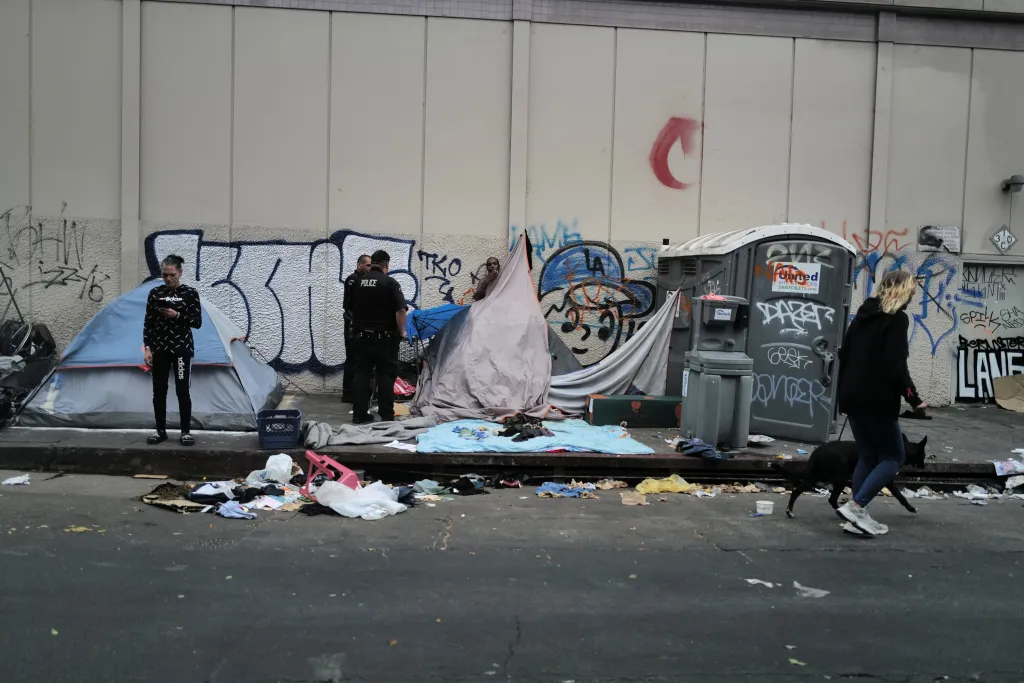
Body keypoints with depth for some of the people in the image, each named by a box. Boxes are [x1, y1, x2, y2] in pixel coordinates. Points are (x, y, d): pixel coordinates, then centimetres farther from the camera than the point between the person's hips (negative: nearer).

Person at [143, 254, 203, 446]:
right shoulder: (155, 293, 4)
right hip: (159, 349, 3)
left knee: (183, 391, -2)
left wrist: (177, 316, -18)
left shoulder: (190, 293, -2)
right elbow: (148, 323, 5)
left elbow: (197, 322, -4)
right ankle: (160, 431, 18)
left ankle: (186, 431, 7)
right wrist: (147, 347, -2)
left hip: (182, 348, -3)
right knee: (159, 391, 7)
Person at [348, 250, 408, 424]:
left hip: (361, 335, 5)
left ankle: (359, 415, 11)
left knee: (361, 375, 8)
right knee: (386, 376, 1)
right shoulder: (390, 282, -10)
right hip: (384, 337, -5)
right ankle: (386, 416, 2)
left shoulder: (358, 282, 7)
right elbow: (400, 310, -18)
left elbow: (351, 308, 19)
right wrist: (401, 331, -6)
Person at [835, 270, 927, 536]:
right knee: (893, 457, 4)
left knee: (867, 456, 15)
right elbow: (895, 366, -18)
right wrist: (913, 398, -11)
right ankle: (856, 506, -8)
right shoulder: (897, 319, -10)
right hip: (877, 400, -8)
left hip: (853, 397, 8)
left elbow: (844, 353, 17)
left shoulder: (864, 314, 13)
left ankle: (857, 516, 12)